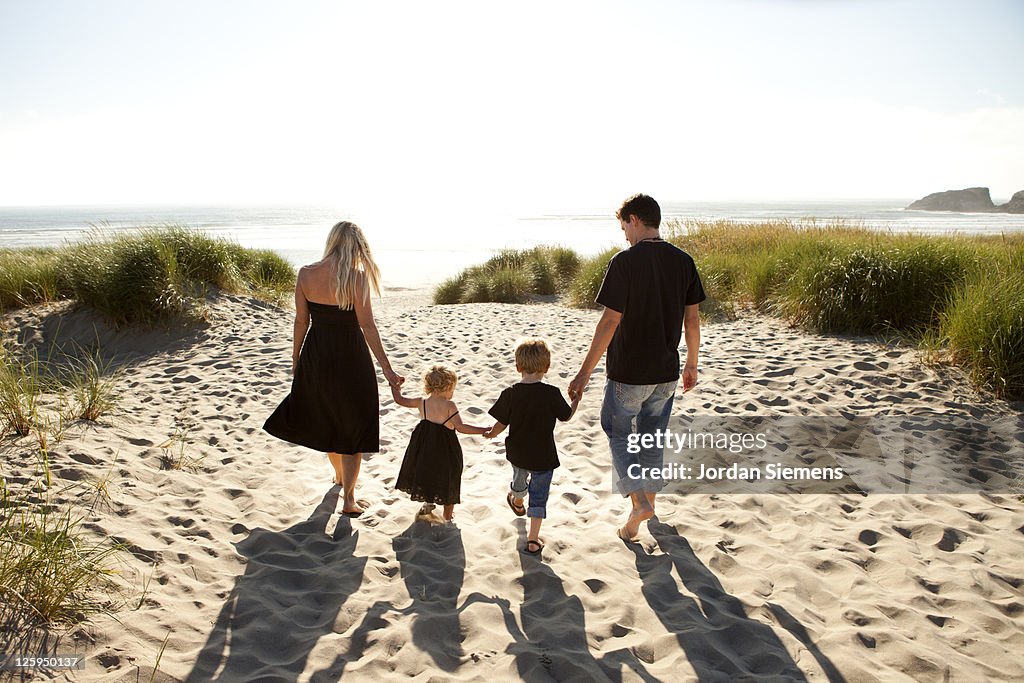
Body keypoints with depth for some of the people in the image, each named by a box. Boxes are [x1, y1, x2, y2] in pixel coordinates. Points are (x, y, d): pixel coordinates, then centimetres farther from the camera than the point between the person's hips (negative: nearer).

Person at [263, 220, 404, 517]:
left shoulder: (305, 274, -5)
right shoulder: (357, 276, -15)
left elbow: (301, 320, 0)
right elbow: (367, 326, -16)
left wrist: (295, 359, 13)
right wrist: (386, 369, -12)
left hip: (315, 357, 4)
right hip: (349, 358, -4)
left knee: (325, 418, 26)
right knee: (354, 426, 10)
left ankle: (339, 475, 46)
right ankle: (349, 499, 11)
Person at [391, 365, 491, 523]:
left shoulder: (422, 402, -1)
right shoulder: (449, 405, -17)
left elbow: (399, 399, 10)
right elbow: (460, 427, -27)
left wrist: (394, 386, 29)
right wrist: (484, 430, -27)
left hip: (423, 447, 5)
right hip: (445, 448, -5)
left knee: (426, 473, 28)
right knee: (448, 481, 12)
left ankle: (429, 502, 44)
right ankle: (448, 515, 23)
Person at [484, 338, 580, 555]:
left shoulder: (510, 394, -15)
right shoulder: (551, 394, -19)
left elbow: (501, 424, -7)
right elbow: (566, 416, -4)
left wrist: (491, 434, 16)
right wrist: (576, 399, 15)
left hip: (517, 453, 3)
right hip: (543, 456, -3)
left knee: (519, 479, 33)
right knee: (539, 495, 10)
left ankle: (517, 502, 63)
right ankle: (533, 540, 12)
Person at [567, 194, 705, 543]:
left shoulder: (625, 261, -16)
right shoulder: (683, 261, 1)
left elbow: (610, 321, -19)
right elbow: (692, 319, 5)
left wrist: (585, 372, -13)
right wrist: (691, 364, 18)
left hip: (628, 372, -5)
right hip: (666, 372, 5)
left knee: (618, 433, 13)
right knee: (653, 436, 21)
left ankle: (638, 502, -2)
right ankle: (649, 499, 34)